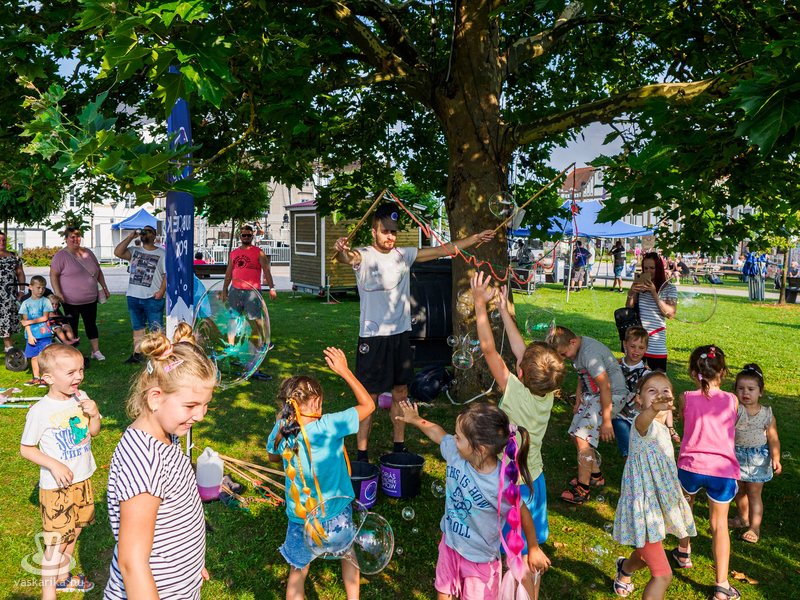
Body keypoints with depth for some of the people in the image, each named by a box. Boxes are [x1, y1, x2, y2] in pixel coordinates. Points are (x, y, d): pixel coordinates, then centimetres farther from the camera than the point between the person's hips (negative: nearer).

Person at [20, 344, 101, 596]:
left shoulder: (81, 398, -4)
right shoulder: (40, 411, -20)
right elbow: (25, 449, -11)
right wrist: (54, 465, -22)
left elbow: (94, 432, 6)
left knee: (74, 531, 21)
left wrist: (94, 414, -14)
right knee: (58, 541, 1)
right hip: (56, 486, -6)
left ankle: (63, 577, 41)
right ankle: (48, 594, 17)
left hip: (82, 478, 6)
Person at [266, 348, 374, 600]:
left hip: (299, 516, 2)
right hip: (335, 513, -2)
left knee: (298, 570, 20)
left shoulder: (281, 431, -15)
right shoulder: (329, 427, -27)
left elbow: (273, 457, 8)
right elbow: (368, 405, -16)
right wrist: (345, 371, -13)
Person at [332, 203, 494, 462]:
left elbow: (441, 250, 9)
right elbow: (350, 257, -30)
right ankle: (362, 454, 10)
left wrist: (476, 238, 6)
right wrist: (341, 251, -54)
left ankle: (399, 447, 27)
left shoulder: (404, 255, 7)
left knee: (400, 392, 13)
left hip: (400, 334, 5)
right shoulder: (364, 256, -7)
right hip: (372, 337, -5)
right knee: (369, 397, -1)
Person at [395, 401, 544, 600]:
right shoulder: (455, 452, -20)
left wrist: (534, 550, -4)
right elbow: (437, 432, 2)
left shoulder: (500, 487, -36)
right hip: (450, 541, 6)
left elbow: (522, 513, -18)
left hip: (479, 557, -5)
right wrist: (415, 419, 17)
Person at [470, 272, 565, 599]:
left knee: (522, 556, 11)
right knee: (533, 551, 23)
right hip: (535, 477, 7)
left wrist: (480, 302, -20)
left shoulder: (516, 393, -29)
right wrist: (504, 310, 3)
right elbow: (521, 350, -2)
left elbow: (488, 348, -27)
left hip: (513, 484, -7)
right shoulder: (548, 394, -11)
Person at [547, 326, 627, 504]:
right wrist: (578, 398, 11)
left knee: (583, 437, -16)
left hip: (612, 395, -10)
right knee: (575, 434, 10)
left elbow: (605, 387, -26)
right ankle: (595, 475, 26)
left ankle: (582, 488, -6)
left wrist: (606, 420, -22)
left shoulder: (590, 354, -29)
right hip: (592, 394, 10)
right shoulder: (575, 349, 0)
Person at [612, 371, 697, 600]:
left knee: (647, 555, 31)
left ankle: (624, 569, 61)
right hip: (643, 507, -9)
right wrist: (653, 409, -71)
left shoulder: (662, 428, 6)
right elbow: (642, 422, -51)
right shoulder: (646, 425, -22)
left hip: (659, 504, 9)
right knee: (663, 575, -10)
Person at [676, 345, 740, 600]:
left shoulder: (686, 398, -6)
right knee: (719, 525, 9)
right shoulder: (731, 400, -3)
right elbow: (729, 427, 14)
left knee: (684, 507, 27)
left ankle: (683, 553, 45)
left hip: (690, 467, 0)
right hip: (723, 470, 0)